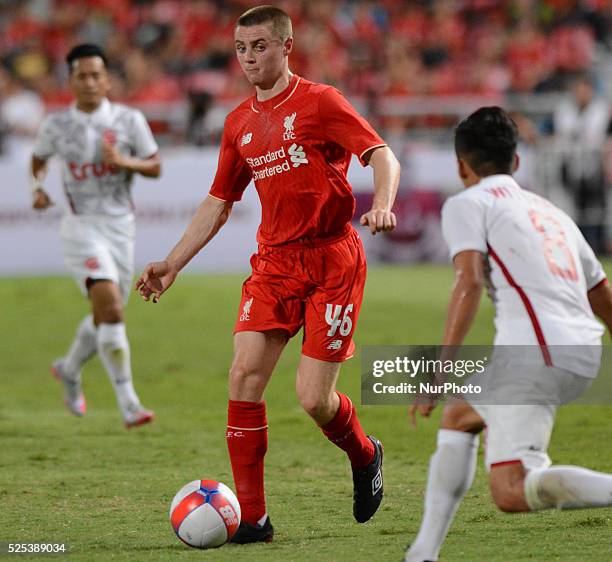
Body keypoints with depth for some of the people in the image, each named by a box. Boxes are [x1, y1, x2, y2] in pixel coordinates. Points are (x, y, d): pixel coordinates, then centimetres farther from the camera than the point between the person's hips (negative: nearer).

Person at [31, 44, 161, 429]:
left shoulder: (129, 120, -1)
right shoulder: (56, 126, -1)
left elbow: (155, 167, 2)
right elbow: (39, 159, 17)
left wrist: (125, 162, -17)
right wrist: (38, 187, -2)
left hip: (121, 226, 3)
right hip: (81, 227, -3)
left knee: (107, 317, 14)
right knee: (110, 305, -21)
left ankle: (70, 369, 44)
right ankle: (128, 403, -23)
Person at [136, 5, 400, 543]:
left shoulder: (319, 101, -5)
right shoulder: (240, 123, 13)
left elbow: (383, 156, -13)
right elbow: (218, 202, 22)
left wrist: (382, 205, -33)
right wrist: (172, 265, 17)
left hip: (332, 258, -5)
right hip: (274, 260, 5)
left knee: (314, 398, -9)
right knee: (245, 374, -11)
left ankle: (365, 458, 26)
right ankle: (251, 517, -4)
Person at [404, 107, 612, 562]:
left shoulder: (468, 204, 8)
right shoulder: (552, 212, 29)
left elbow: (470, 283, -9)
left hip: (535, 350, -8)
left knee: (512, 493, -16)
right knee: (458, 417, 27)